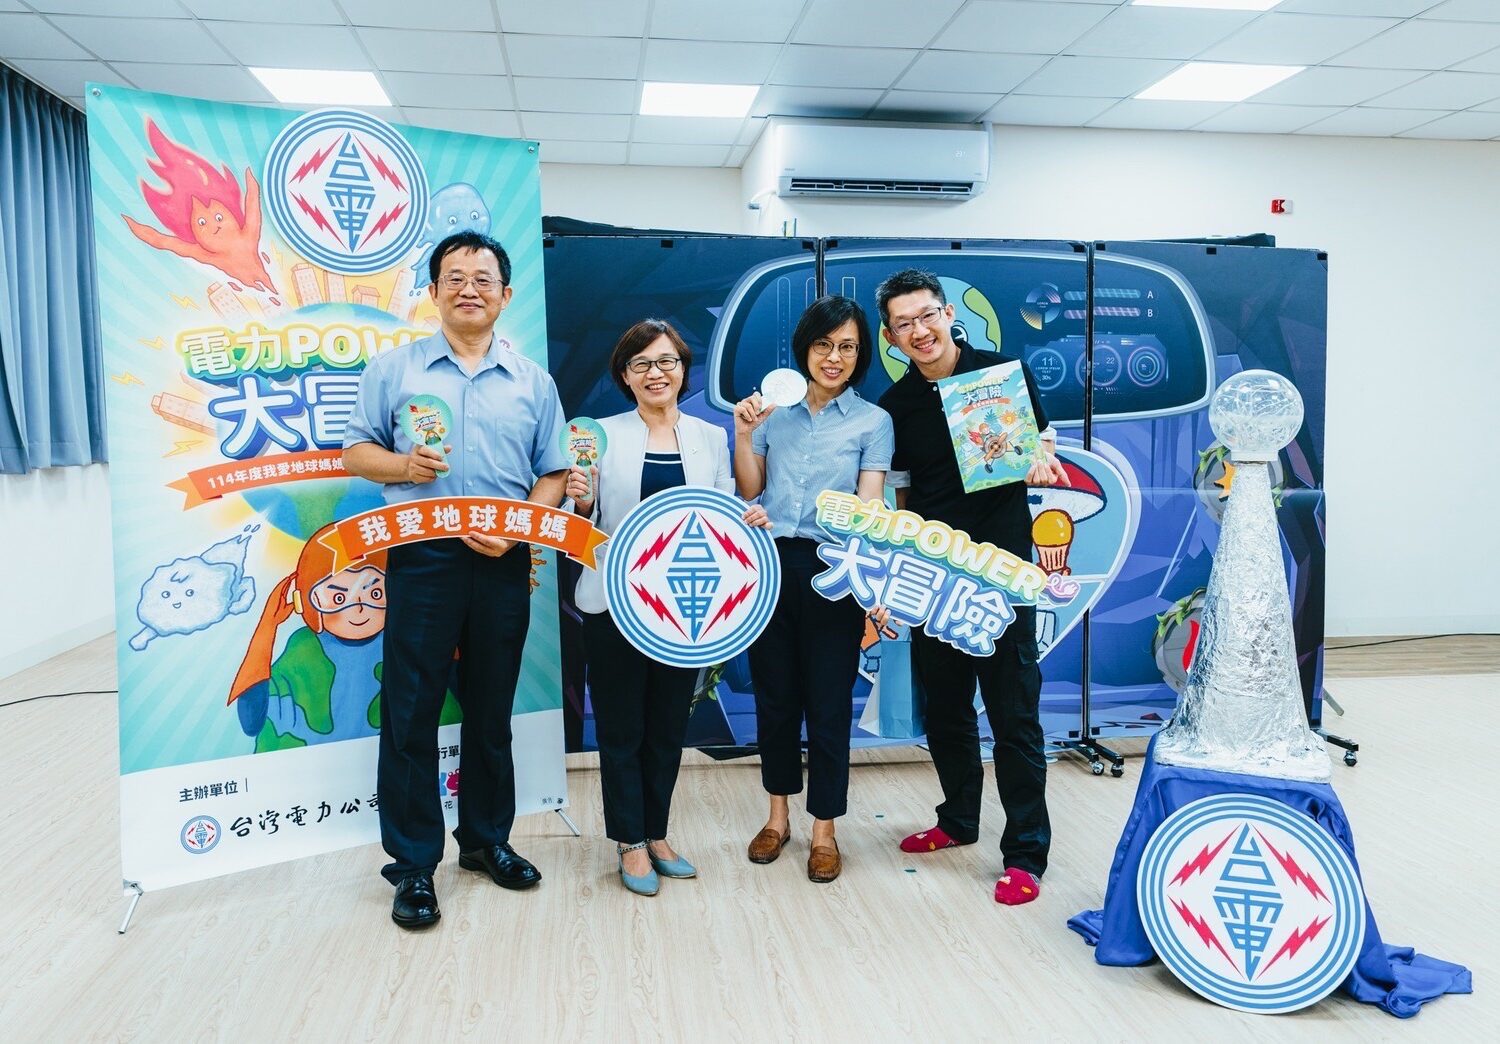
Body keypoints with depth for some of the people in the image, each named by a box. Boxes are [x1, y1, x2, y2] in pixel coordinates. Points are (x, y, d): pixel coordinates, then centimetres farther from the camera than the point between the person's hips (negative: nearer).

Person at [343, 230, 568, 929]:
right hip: (421, 558, -1)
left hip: (503, 564, 2)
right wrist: (402, 465, -14)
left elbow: (554, 475, 7)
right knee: (411, 713, 1)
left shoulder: (532, 382, 10)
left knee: (491, 710, 11)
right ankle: (412, 863, 13)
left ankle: (486, 839, 28)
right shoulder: (394, 369, 7)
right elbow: (356, 452, 7)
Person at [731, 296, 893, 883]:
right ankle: (778, 814, 31)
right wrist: (744, 435, -3)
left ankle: (824, 830, 19)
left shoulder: (873, 421, 3)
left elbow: (868, 503, -5)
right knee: (774, 695, 13)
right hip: (770, 566, 3)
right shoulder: (775, 411, 9)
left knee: (828, 702, 4)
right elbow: (749, 492, 10)